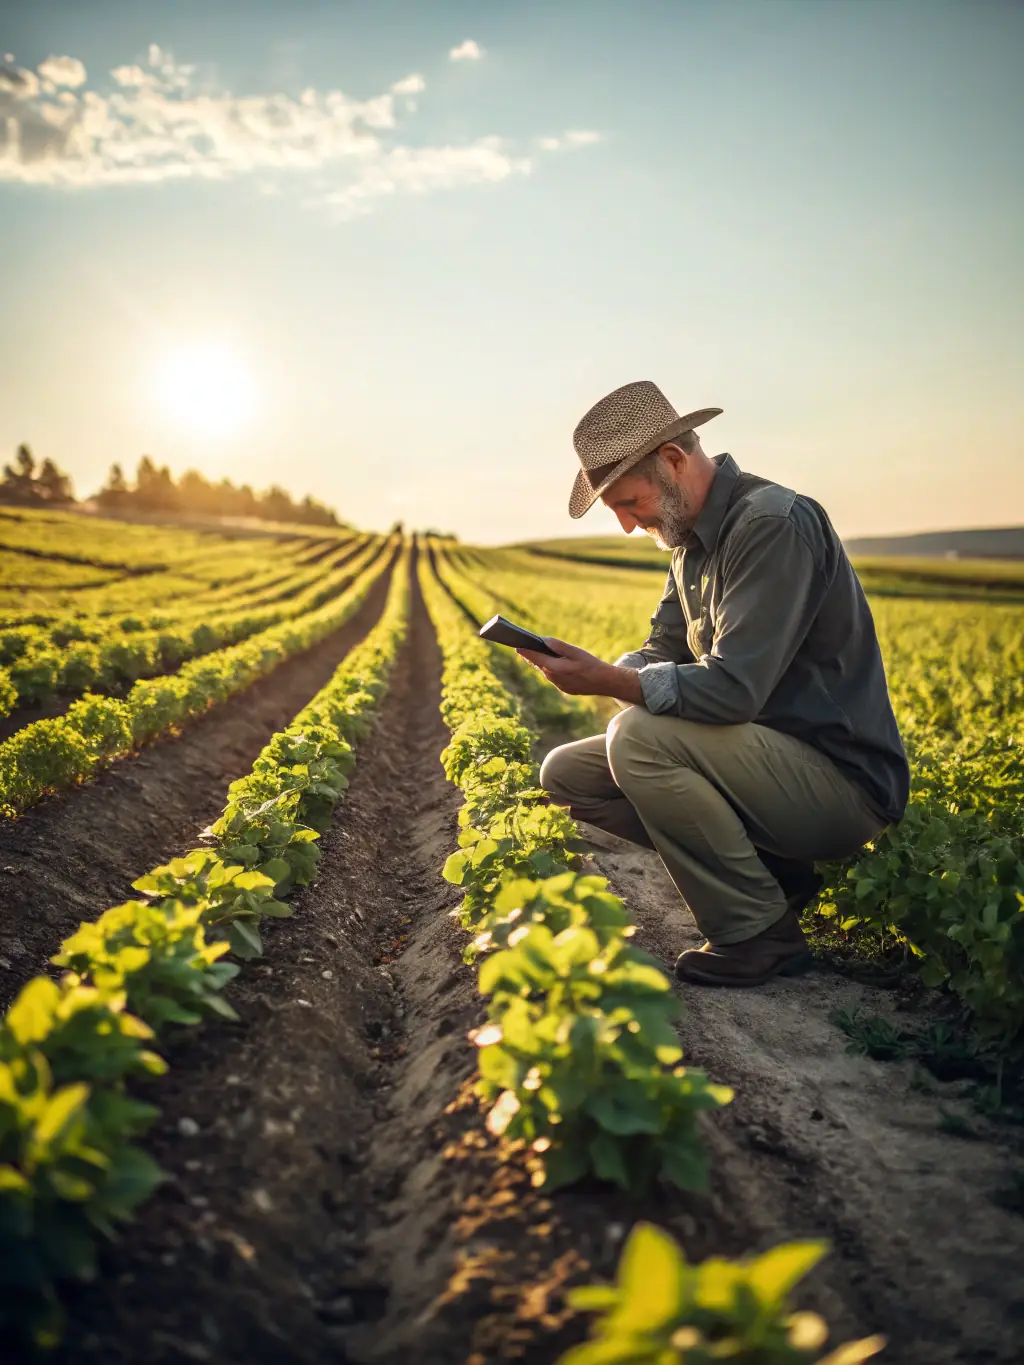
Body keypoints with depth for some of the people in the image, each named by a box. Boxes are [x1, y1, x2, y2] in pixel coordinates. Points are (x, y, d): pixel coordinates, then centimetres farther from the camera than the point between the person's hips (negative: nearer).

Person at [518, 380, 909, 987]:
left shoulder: (773, 523, -21)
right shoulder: (694, 537, 10)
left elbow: (733, 689, -29)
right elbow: (664, 651, 11)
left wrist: (606, 680, -29)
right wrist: (605, 674, -10)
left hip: (843, 783, -9)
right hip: (766, 757, 10)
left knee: (638, 737, -30)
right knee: (566, 774, 3)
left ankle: (760, 935, -10)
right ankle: (771, 867, 6)